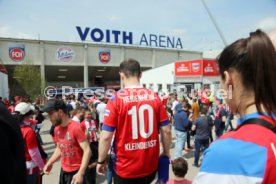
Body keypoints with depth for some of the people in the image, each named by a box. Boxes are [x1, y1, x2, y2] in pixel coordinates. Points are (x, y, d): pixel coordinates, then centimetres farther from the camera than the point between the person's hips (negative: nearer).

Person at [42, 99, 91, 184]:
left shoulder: (75, 127, -22)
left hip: (76, 172, -7)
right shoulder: (57, 129, 0)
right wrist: (50, 162, 1)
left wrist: (80, 173, -27)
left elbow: (87, 151, -23)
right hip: (64, 170, 7)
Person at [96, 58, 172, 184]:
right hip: (151, 166, 3)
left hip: (126, 168, -3)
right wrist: (166, 153, 13)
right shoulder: (154, 97, -6)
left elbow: (106, 136, -15)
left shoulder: (116, 99, -15)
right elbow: (166, 131, -3)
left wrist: (101, 161, 1)